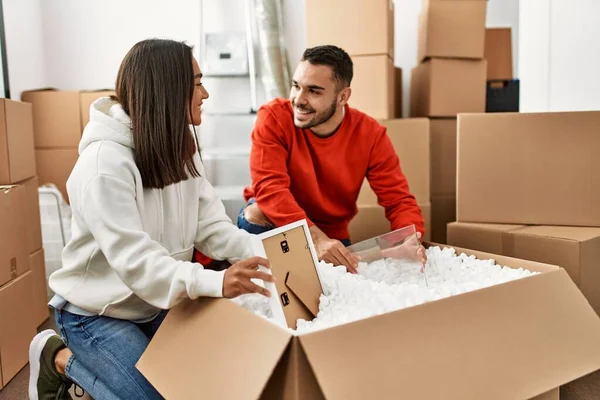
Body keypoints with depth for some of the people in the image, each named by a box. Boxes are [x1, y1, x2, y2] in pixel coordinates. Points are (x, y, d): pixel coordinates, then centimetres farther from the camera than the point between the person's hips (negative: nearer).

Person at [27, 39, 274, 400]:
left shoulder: (181, 150, 0)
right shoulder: (104, 162, -27)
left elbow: (211, 227, -8)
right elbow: (132, 258, -36)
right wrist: (215, 282, -49)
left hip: (156, 306, 8)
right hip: (97, 314, -7)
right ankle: (60, 359, 9)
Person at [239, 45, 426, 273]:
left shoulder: (370, 134, -14)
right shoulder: (274, 119, -21)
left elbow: (399, 200, -14)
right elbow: (270, 187, -32)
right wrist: (314, 237, -46)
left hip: (331, 236, 2)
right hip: (276, 224, -2)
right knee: (256, 214, -32)